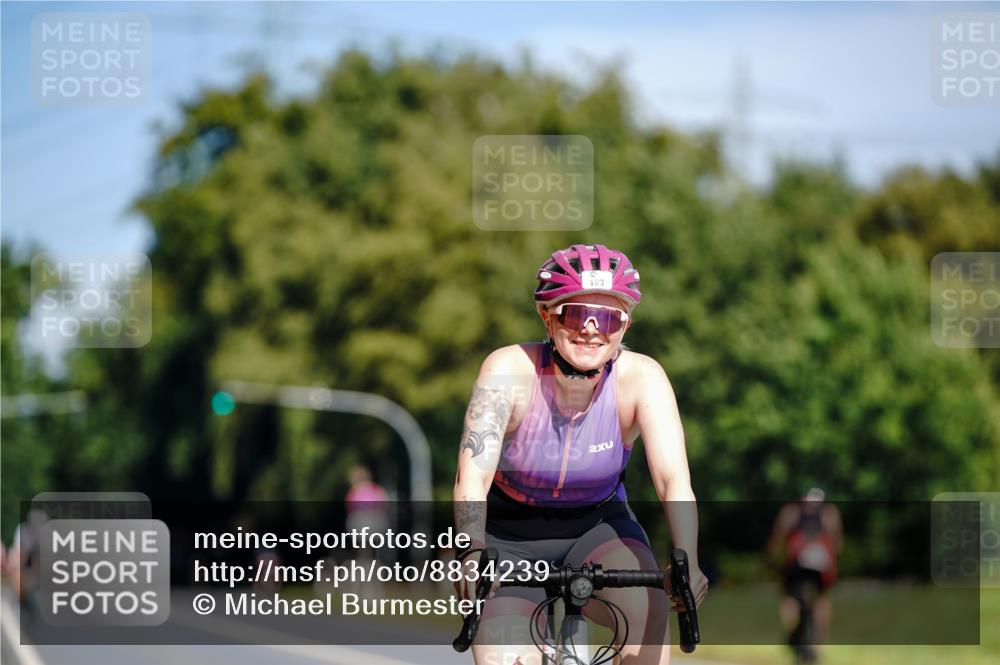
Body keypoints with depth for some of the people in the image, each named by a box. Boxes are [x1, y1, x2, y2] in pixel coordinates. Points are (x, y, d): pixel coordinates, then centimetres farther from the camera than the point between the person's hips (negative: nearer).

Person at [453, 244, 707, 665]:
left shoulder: (640, 378, -19)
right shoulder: (511, 370, -23)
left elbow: (674, 480, -29)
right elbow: (473, 476, -32)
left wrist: (686, 563, -47)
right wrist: (473, 553, -51)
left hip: (598, 529, 1)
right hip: (509, 542, -1)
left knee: (647, 605, -29)